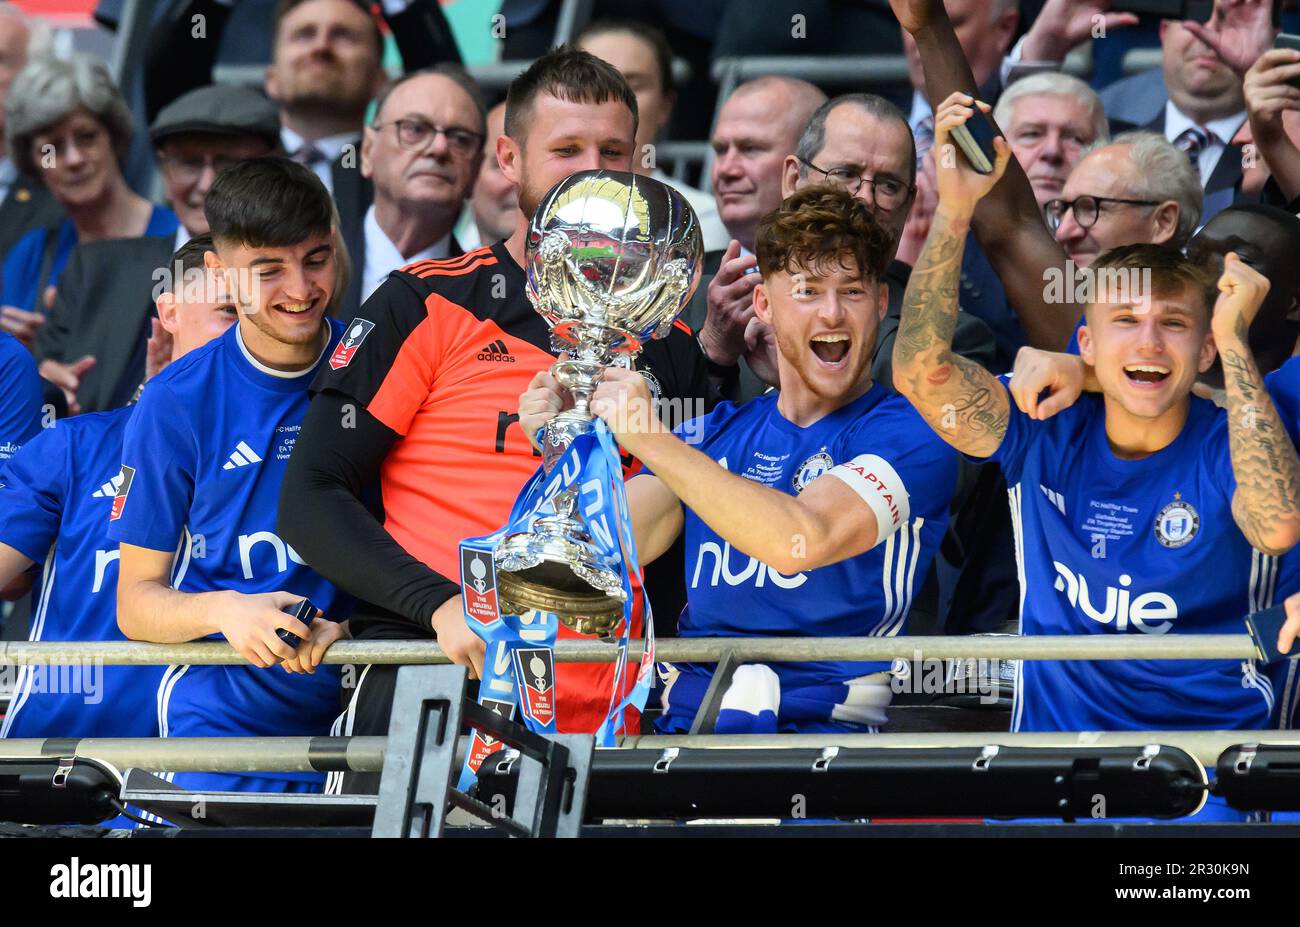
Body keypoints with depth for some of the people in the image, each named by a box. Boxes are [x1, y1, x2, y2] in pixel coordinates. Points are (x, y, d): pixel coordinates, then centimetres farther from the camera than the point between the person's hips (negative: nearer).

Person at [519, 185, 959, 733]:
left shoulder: (909, 436, 1)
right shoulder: (716, 435, 19)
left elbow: (801, 540, -17)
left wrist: (650, 440, -20)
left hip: (824, 729, -4)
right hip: (681, 726, 4)